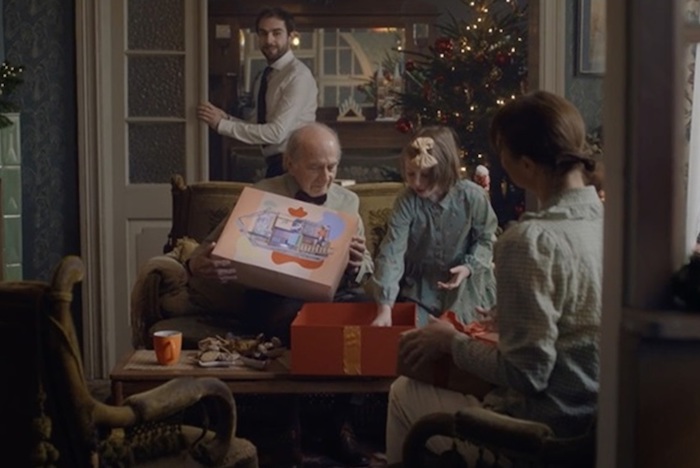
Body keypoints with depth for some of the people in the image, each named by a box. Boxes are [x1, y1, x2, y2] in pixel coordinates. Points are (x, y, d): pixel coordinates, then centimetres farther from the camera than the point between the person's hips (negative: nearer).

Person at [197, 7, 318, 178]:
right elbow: (264, 126, 13)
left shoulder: (298, 76, -16)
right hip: (276, 163, 8)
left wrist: (221, 124, -19)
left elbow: (276, 132, -23)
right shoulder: (268, 74, 12)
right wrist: (226, 118, -2)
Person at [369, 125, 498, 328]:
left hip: (466, 287, 0)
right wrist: (384, 308, -36)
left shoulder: (473, 197, -20)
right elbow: (392, 252, -28)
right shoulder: (406, 203, -22)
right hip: (420, 284, 0)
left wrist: (470, 266, -22)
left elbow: (486, 238, -3)